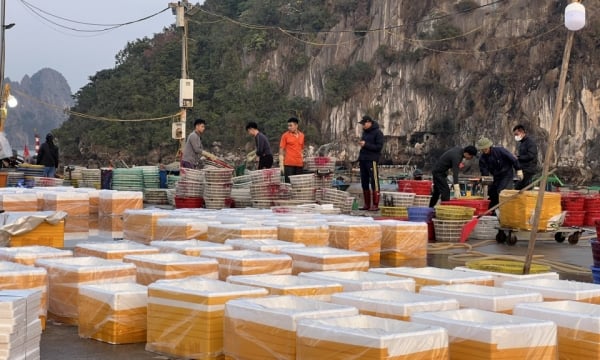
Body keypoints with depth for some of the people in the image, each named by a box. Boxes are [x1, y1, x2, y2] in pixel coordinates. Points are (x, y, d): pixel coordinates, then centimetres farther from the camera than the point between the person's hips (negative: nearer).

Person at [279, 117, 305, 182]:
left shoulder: (301, 135, 11)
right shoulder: (285, 135, -1)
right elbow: (281, 151, -2)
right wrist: (281, 165, -7)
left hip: (299, 164, 4)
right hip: (289, 164, -4)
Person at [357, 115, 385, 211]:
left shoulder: (378, 132, -6)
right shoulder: (365, 132, 17)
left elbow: (379, 147, -13)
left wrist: (366, 144, -17)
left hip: (372, 160, -8)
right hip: (363, 160, 8)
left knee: (374, 182, -7)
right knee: (364, 183, 9)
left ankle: (375, 205, -7)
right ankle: (367, 204, 14)